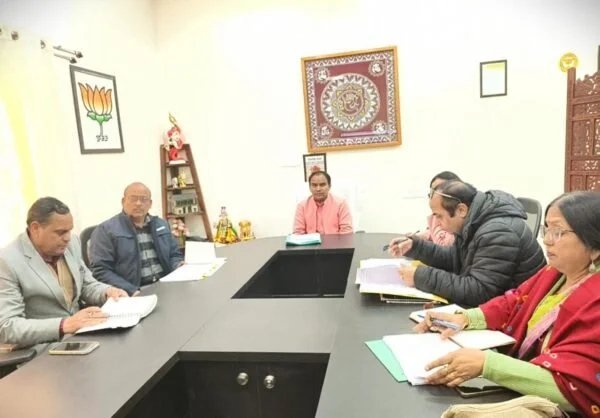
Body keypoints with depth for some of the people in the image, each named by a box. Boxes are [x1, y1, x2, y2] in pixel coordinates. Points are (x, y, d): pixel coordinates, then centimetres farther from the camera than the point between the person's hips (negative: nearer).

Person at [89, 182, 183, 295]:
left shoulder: (161, 225, 16)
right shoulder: (106, 230, -1)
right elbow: (100, 271, -8)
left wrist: (180, 268, 0)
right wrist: (132, 291, -18)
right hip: (132, 295, -5)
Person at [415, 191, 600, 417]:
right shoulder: (556, 271, 4)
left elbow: (568, 386, -29)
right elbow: (512, 303, 12)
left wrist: (485, 363, -37)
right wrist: (464, 318, -6)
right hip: (517, 390, 7)